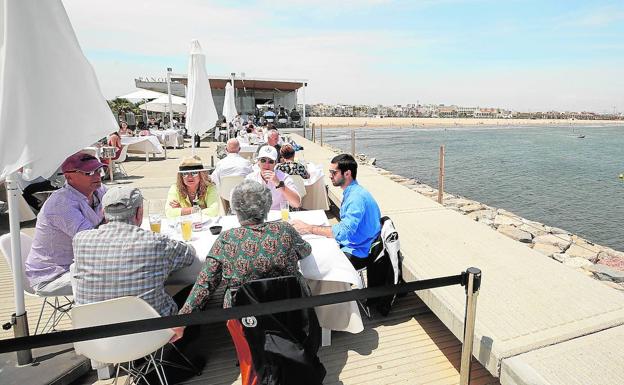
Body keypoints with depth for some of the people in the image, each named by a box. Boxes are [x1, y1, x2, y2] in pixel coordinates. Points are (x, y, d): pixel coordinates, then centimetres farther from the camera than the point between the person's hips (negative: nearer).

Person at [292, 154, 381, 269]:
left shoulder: (357, 197, -24)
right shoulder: (350, 192, 8)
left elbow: (343, 232, -32)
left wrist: (309, 228, -27)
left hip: (357, 253, -9)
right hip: (349, 244, 9)